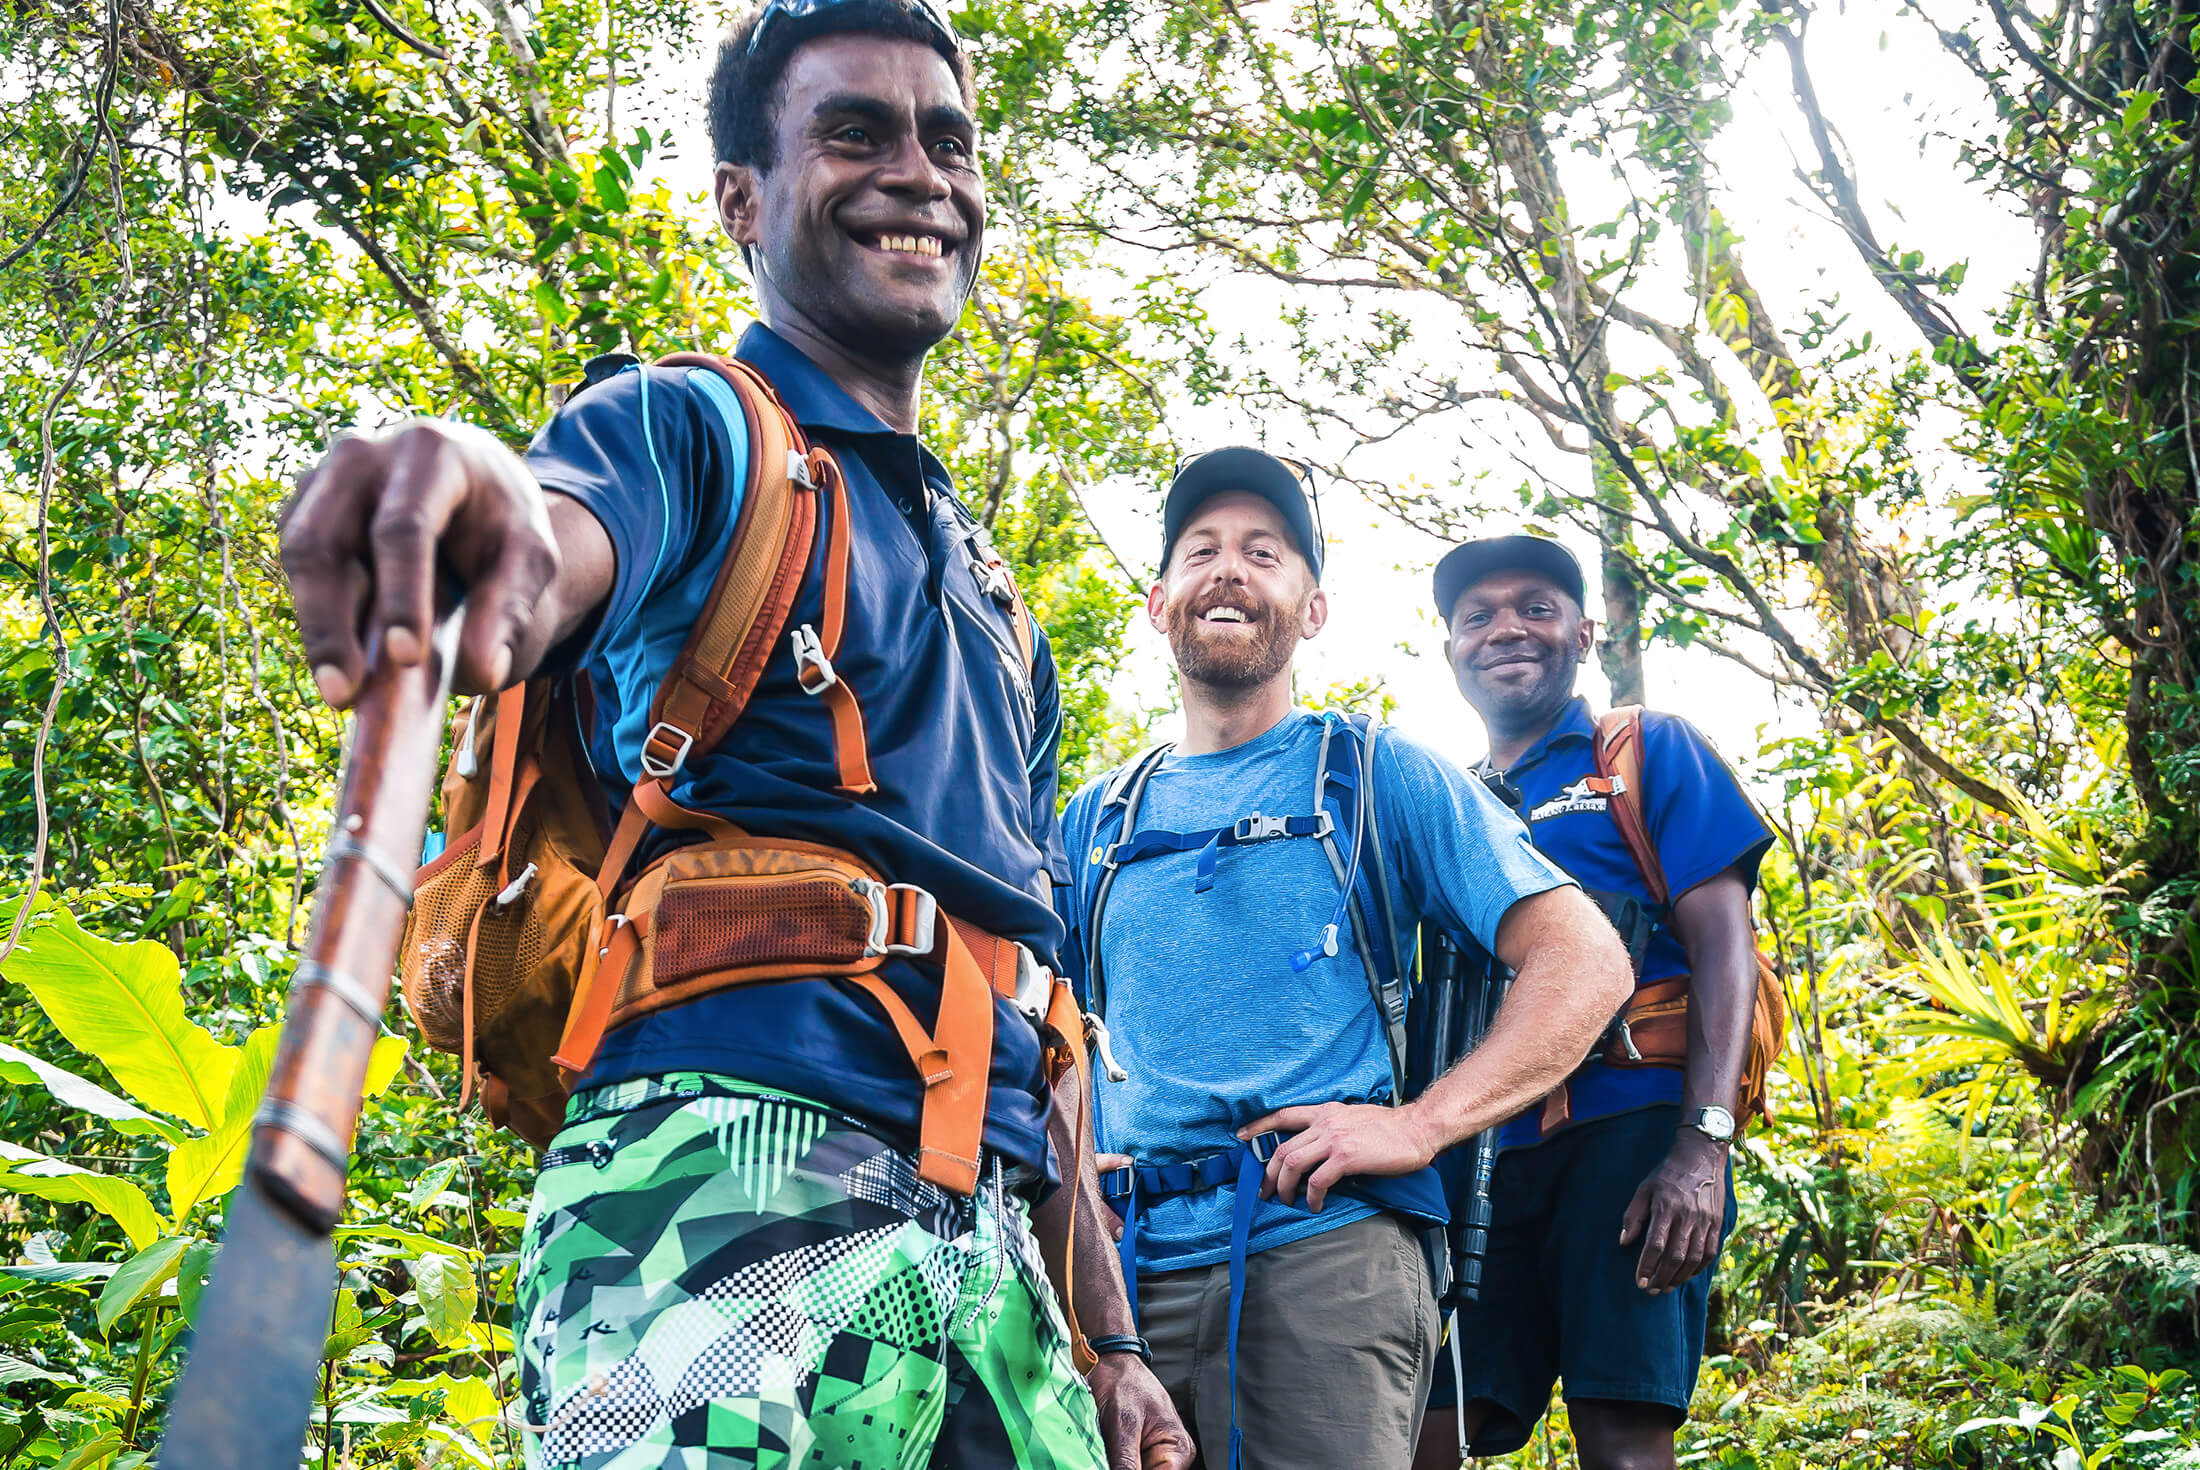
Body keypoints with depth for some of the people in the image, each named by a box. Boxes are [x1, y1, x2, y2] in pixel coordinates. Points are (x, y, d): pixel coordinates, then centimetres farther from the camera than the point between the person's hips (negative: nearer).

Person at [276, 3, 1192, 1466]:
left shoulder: (991, 595, 26)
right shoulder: (695, 428, 6)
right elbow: (563, 548, -20)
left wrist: (1110, 1341, 21)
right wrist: (494, 504, -45)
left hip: (986, 1230, 7)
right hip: (732, 1162, -6)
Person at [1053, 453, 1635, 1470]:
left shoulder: (1377, 775, 6)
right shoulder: (1098, 820, 17)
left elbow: (1587, 962, -2)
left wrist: (1419, 1124, -13)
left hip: (1326, 1245, -3)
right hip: (1129, 1263, 3)